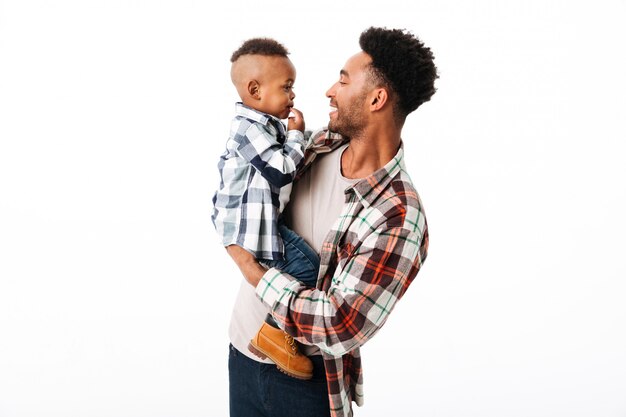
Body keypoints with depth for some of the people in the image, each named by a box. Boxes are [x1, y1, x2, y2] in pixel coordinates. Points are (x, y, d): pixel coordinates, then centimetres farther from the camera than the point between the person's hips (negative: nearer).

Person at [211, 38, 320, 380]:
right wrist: (296, 134, -14)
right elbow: (281, 172, -26)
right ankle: (274, 332, -6)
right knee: (308, 270, -17)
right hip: (252, 222, -12)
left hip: (264, 217, 12)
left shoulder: (263, 124, 13)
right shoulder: (250, 128, -21)